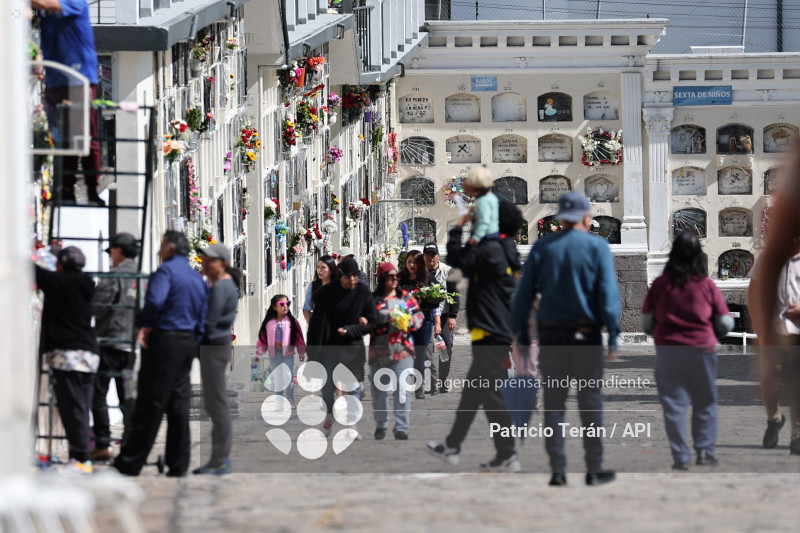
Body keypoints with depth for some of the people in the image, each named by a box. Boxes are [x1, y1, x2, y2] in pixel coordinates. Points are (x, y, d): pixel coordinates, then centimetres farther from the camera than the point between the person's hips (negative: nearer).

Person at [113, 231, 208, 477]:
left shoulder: (167, 270, -9)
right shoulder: (198, 279, 16)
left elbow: (155, 300, -26)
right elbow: (201, 320, 16)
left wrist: (143, 325, -13)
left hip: (164, 339, -7)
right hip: (188, 341, 7)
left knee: (150, 404, -5)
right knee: (179, 403, 10)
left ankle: (132, 462, -1)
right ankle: (178, 464, 9)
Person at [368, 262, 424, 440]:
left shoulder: (406, 297, 9)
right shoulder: (372, 299, 5)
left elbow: (418, 316, 10)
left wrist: (408, 322, -9)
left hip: (402, 350, 0)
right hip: (378, 350, 0)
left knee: (402, 390, -9)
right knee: (379, 390, 8)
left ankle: (401, 427, -8)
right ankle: (381, 425, 23)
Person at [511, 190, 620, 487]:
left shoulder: (542, 248, 6)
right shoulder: (597, 248, -1)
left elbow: (524, 294, 4)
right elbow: (608, 295, -8)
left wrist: (522, 337, 7)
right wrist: (613, 338, -7)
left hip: (550, 334, 2)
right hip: (585, 333, -2)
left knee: (553, 403, 5)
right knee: (590, 402, 4)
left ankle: (558, 471, 2)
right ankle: (594, 470, 4)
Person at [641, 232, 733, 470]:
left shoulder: (660, 284, -2)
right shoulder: (707, 285, -3)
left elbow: (646, 323, 2)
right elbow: (725, 323, 2)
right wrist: (713, 334, 22)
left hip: (668, 350, 0)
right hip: (702, 350, 0)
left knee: (674, 404, 5)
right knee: (705, 403, 13)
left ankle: (681, 457, 3)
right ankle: (704, 449, 6)